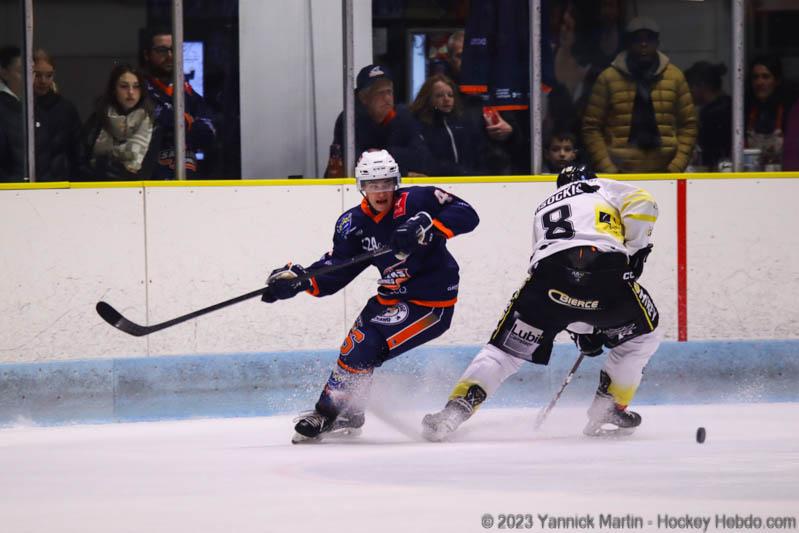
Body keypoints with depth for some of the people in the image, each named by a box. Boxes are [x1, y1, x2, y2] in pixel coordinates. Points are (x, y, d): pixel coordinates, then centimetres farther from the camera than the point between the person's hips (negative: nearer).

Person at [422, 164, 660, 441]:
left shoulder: (544, 210, 40)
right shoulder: (605, 187, 28)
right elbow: (642, 204, 6)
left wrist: (581, 330, 40)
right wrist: (635, 251, 15)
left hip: (549, 276, 3)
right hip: (607, 272, -2)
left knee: (506, 348, 12)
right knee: (641, 337, 24)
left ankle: (455, 410, -4)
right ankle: (609, 411, 21)